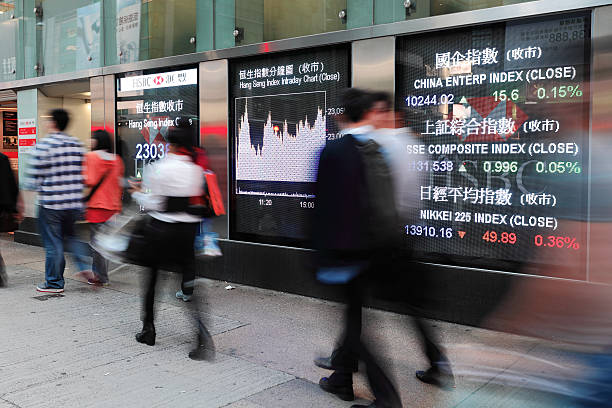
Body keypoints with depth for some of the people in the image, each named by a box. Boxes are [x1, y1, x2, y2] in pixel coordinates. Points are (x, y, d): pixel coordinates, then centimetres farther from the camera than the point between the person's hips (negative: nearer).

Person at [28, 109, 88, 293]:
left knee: (53, 244, 4)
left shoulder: (45, 145, -11)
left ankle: (54, 282, 14)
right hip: (74, 202, 6)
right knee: (71, 236, 23)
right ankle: (85, 268, 9)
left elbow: (35, 174, -8)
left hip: (51, 204, -5)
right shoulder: (77, 145, 6)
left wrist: (40, 189, 12)